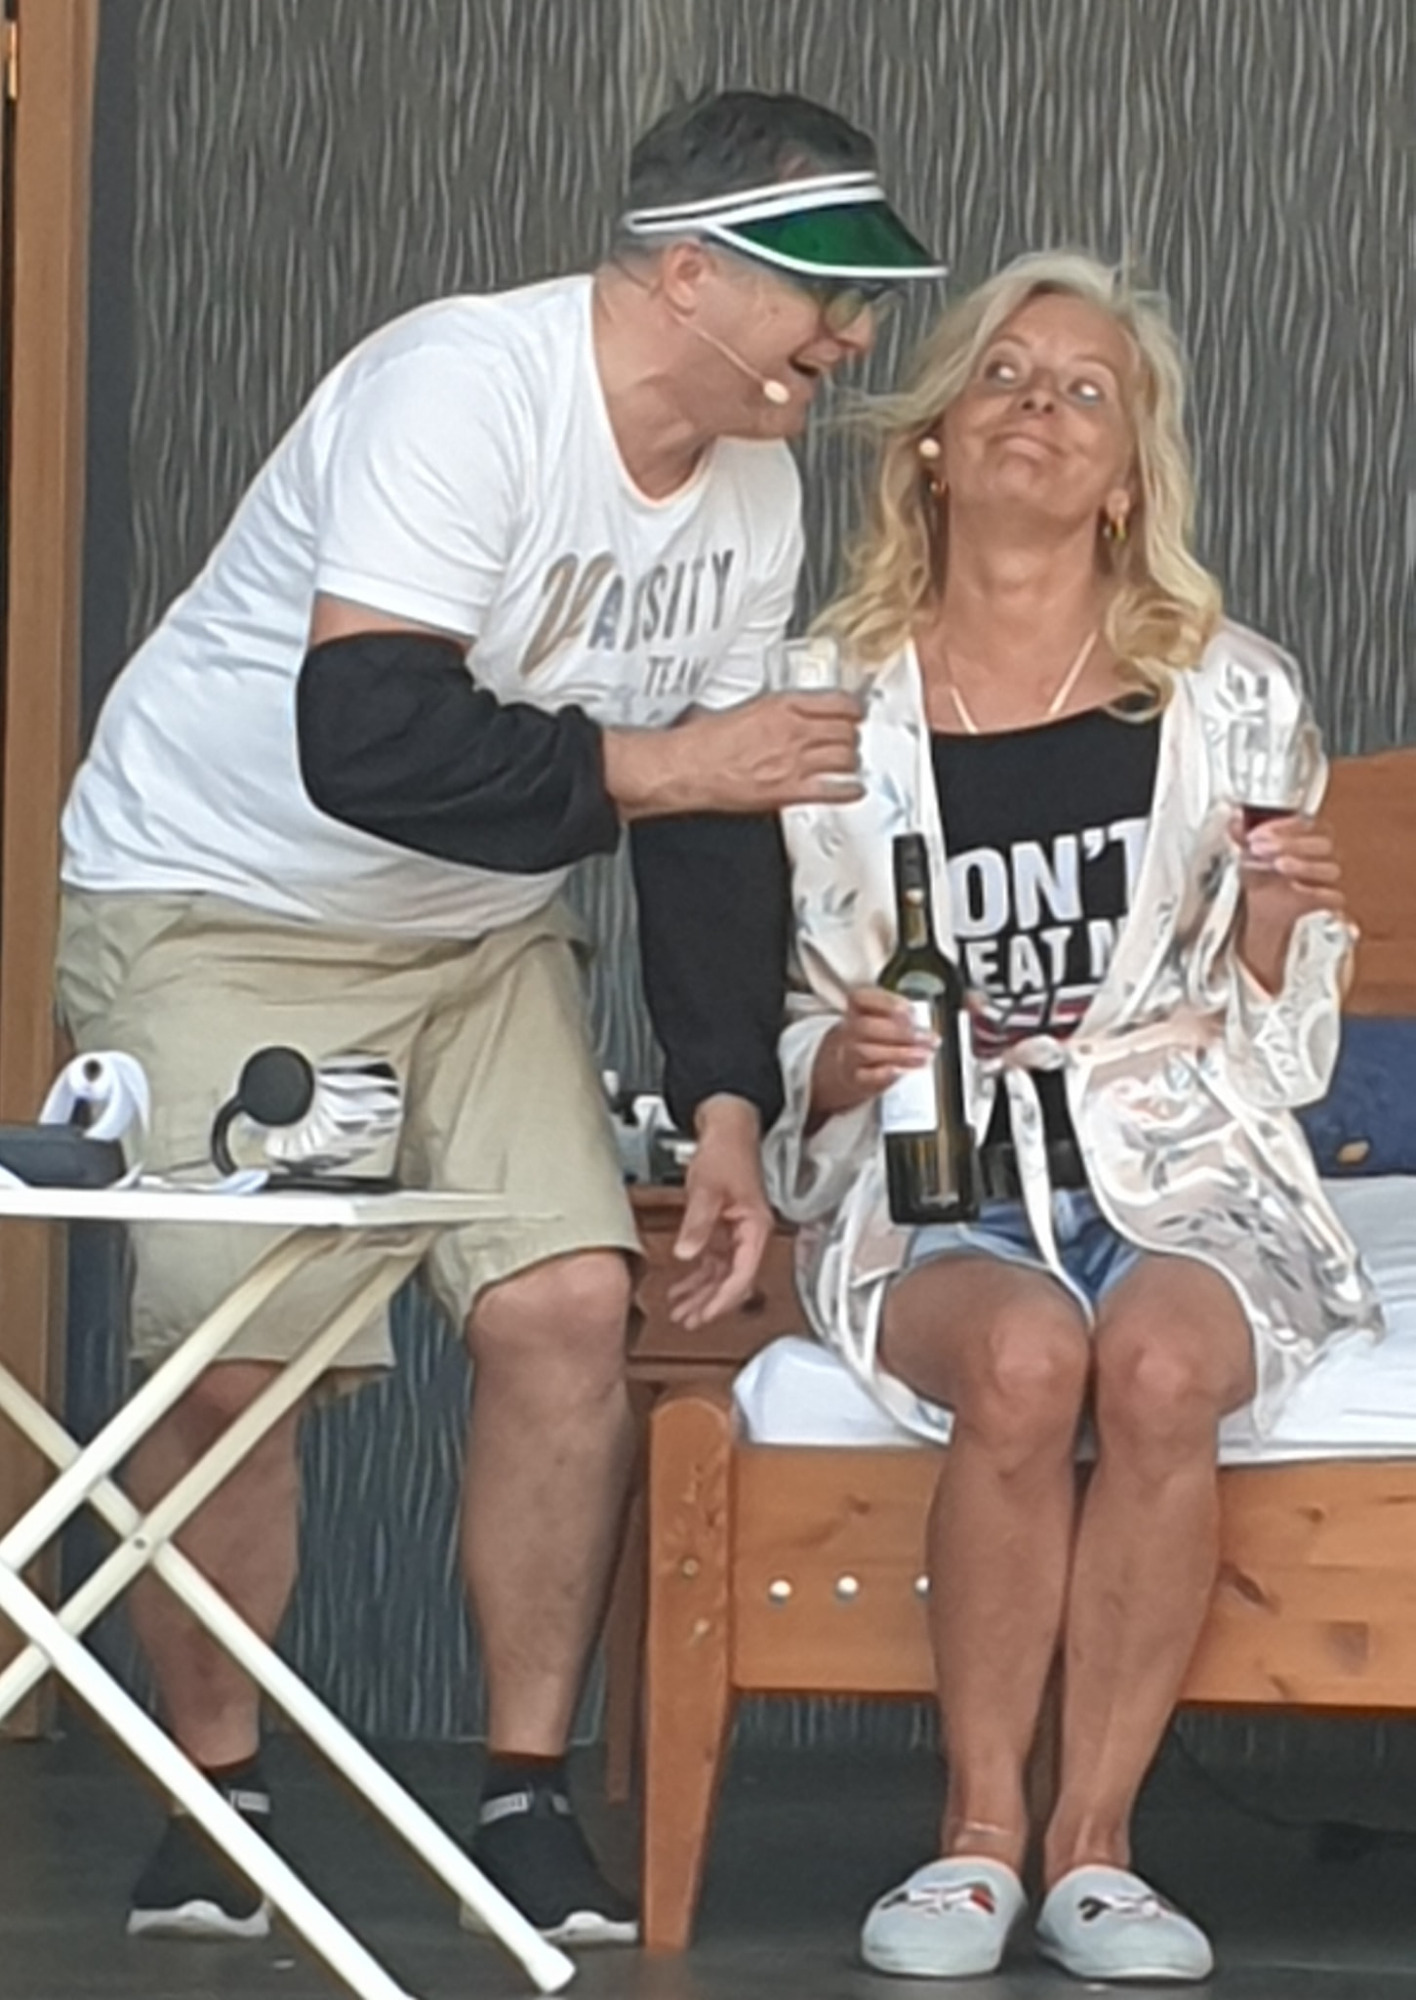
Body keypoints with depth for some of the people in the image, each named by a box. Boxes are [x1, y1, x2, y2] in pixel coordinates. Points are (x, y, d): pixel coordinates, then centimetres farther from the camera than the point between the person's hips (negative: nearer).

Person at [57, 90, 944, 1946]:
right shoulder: (462, 392, -28)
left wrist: (727, 1107, -3)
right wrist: (651, 765, -29)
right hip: (224, 902, -6)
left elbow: (708, 815, 4)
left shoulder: (754, 492, -2)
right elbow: (363, 743, -36)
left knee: (572, 1304, -11)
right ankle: (212, 1805, 5)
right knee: (231, 1351, -15)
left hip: (478, 926, 7)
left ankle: (529, 1796, 2)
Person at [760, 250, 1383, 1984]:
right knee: (1023, 1357, -34)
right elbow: (781, 1037, 11)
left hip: (1180, 1180, 0)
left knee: (1162, 1363, -34)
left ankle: (1091, 1842, -22)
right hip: (934, 1197, 0)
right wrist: (838, 1062, -11)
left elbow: (1276, 1053, 9)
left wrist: (1274, 927, -11)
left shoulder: (1232, 699, 6)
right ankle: (977, 1832, -20)